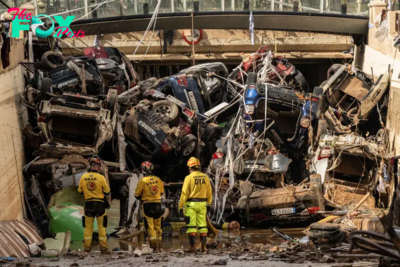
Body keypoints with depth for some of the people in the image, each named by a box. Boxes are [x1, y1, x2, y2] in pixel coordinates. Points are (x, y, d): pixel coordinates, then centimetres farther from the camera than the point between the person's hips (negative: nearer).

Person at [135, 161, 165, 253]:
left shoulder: (142, 181, -11)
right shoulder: (158, 180, 2)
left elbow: (137, 195, -3)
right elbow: (162, 192, 15)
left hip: (147, 205, -4)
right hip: (158, 204, 4)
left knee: (150, 227, -1)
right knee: (158, 226, 14)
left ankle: (155, 247, -7)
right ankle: (159, 247, 19)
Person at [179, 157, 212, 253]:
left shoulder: (189, 178, -10)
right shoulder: (205, 177, 3)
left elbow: (184, 193, -11)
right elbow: (209, 192, 10)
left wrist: (181, 206, -6)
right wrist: (209, 204, 20)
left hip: (191, 204, -4)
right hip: (202, 204, 4)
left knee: (191, 226, -1)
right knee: (202, 225, 10)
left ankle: (193, 246, -4)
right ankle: (204, 246, 11)